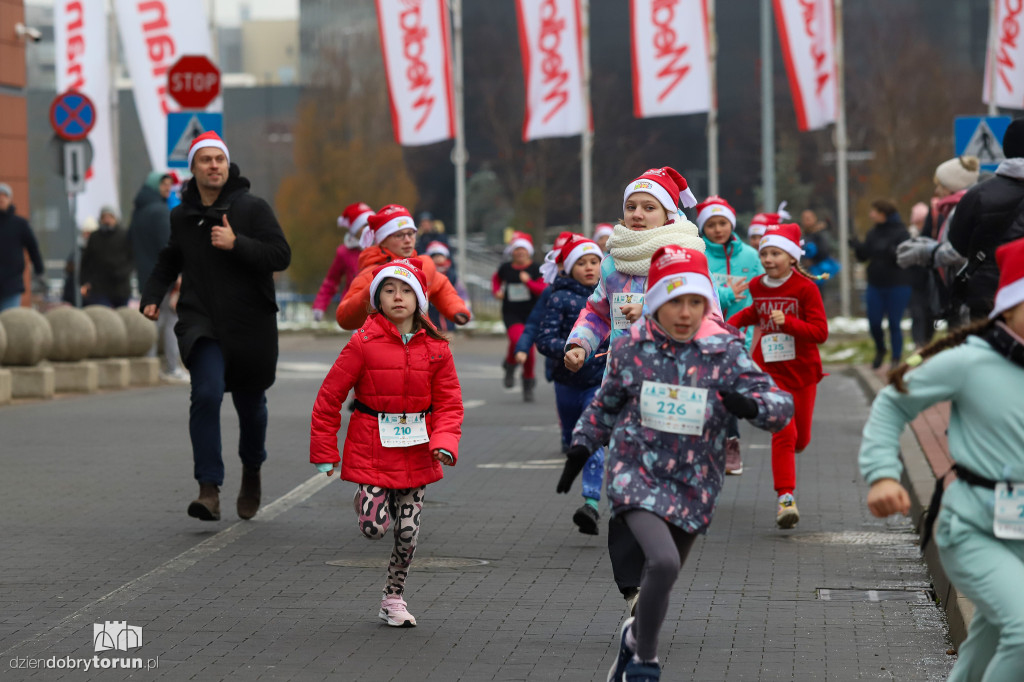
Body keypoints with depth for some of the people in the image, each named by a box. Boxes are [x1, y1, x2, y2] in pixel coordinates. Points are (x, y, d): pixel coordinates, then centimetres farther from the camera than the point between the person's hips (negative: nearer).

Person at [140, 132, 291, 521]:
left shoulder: (252, 208, -4)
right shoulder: (182, 216, 8)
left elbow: (281, 256, -12)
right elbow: (169, 261, 26)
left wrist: (237, 244, -23)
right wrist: (152, 296, 12)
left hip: (250, 324, -1)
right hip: (201, 322, 1)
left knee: (250, 403, 12)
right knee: (207, 393, -21)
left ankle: (251, 471, 42)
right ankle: (209, 489, -23)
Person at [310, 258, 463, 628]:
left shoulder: (435, 348, 0)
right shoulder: (363, 343, -8)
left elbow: (449, 402, 3)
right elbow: (330, 396, -4)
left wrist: (445, 442, -16)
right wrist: (325, 452, -4)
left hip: (416, 451, 3)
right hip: (373, 448, -2)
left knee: (408, 532, 4)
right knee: (374, 527, -10)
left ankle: (394, 600, 22)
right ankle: (366, 498, 26)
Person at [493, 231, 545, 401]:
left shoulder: (535, 269, -4)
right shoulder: (505, 268, 3)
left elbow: (544, 289, -12)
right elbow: (496, 279, 25)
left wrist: (529, 282, -24)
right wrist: (496, 291, 6)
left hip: (531, 314, 0)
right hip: (511, 314, 0)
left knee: (529, 349, 2)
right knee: (517, 340, -27)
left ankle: (528, 383, 24)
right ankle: (510, 365, 5)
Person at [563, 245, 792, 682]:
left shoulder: (725, 352, -7)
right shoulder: (631, 348, -4)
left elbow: (781, 406, -10)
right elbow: (606, 404, 15)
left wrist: (750, 405, -30)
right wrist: (582, 446, 12)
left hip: (694, 484, 2)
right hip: (638, 472, -2)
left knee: (664, 575, 14)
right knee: (663, 562, -26)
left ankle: (635, 638, 47)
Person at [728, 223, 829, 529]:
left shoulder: (804, 287, -10)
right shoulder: (758, 286, 3)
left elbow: (820, 332, -16)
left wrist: (788, 322, -29)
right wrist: (735, 320, 13)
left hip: (802, 371, -1)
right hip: (770, 371, 1)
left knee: (800, 439, 10)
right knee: (783, 433, -16)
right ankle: (785, 498, -13)